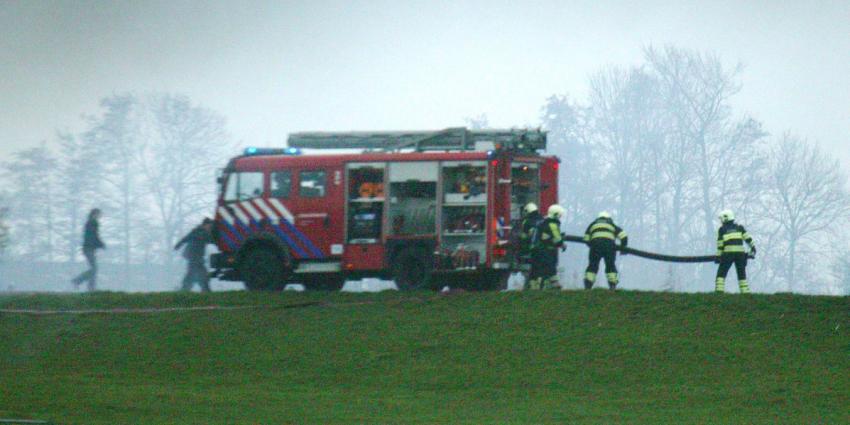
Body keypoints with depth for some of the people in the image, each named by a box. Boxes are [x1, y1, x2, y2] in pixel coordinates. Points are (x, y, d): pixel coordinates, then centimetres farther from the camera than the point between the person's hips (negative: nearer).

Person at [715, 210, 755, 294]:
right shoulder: (739, 227, 14)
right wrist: (753, 248, 6)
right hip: (740, 252, 3)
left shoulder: (722, 229, 8)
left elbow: (720, 245, 6)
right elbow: (747, 237, 4)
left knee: (721, 274, 4)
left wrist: (718, 256, 11)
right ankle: (745, 293, 2)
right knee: (742, 275, 10)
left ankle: (719, 291, -8)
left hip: (728, 253, -3)